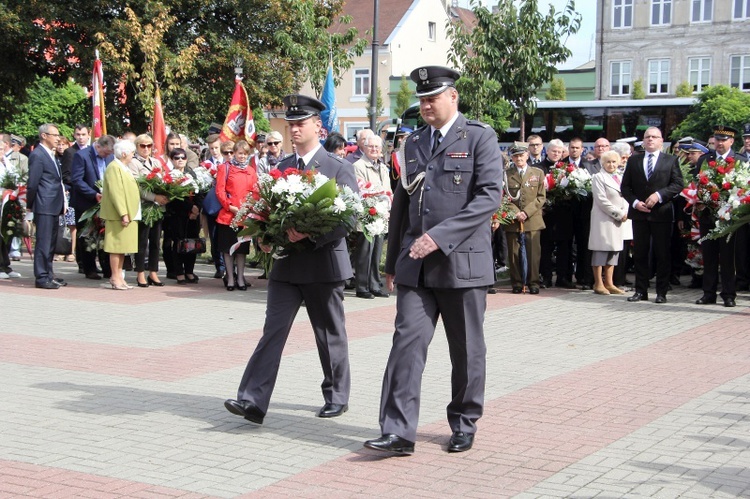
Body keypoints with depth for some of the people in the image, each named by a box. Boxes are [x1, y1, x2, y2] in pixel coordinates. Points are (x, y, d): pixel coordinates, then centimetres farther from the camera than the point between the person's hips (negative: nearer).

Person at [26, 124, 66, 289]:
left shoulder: (50, 155, 18)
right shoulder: (37, 155, -12)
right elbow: (32, 183, -13)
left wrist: (62, 202, 13)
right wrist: (30, 204, -5)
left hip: (53, 206, 9)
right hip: (44, 207, -9)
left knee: (51, 243, 14)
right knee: (43, 242, -5)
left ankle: (49, 275, 22)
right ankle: (41, 277, -1)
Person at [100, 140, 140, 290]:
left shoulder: (124, 168, 17)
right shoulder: (114, 168, -13)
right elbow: (115, 193, -19)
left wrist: (128, 213, 15)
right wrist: (123, 214, -21)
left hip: (128, 214, 9)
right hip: (118, 215, -9)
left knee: (122, 247, 11)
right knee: (117, 247, -4)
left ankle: (118, 277, 16)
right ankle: (115, 278, 0)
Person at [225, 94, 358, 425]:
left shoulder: (338, 169, -4)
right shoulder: (280, 168, 11)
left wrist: (311, 234, -22)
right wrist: (265, 238, -6)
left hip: (324, 263, -3)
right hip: (285, 264, 4)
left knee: (331, 335, 9)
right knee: (273, 330, -5)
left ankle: (337, 397, 25)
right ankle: (253, 401, -10)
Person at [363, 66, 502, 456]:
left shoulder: (480, 138, -3)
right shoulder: (413, 143, 15)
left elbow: (490, 195, -13)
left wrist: (441, 236, -21)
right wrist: (393, 261, 18)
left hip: (462, 262, -4)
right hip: (415, 265, 4)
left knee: (467, 351, 7)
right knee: (407, 343, -5)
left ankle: (464, 425, 23)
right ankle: (398, 432, -6)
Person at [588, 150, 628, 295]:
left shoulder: (619, 178, 17)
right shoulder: (598, 177, -6)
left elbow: (624, 197, 15)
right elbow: (602, 200, -14)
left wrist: (625, 212, -5)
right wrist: (619, 214, -14)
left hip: (617, 220, 7)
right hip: (603, 219, -7)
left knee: (614, 250, 8)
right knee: (601, 250, -5)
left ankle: (609, 283, 13)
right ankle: (598, 284, 0)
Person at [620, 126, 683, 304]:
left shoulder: (671, 160, 4)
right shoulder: (633, 160, 10)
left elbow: (678, 184, -4)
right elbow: (625, 186, 8)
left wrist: (659, 195, -16)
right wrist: (635, 202, -7)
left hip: (662, 213, -2)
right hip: (639, 213, 2)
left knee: (662, 254, 1)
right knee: (640, 254, 6)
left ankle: (661, 292, 8)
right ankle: (641, 290, 13)